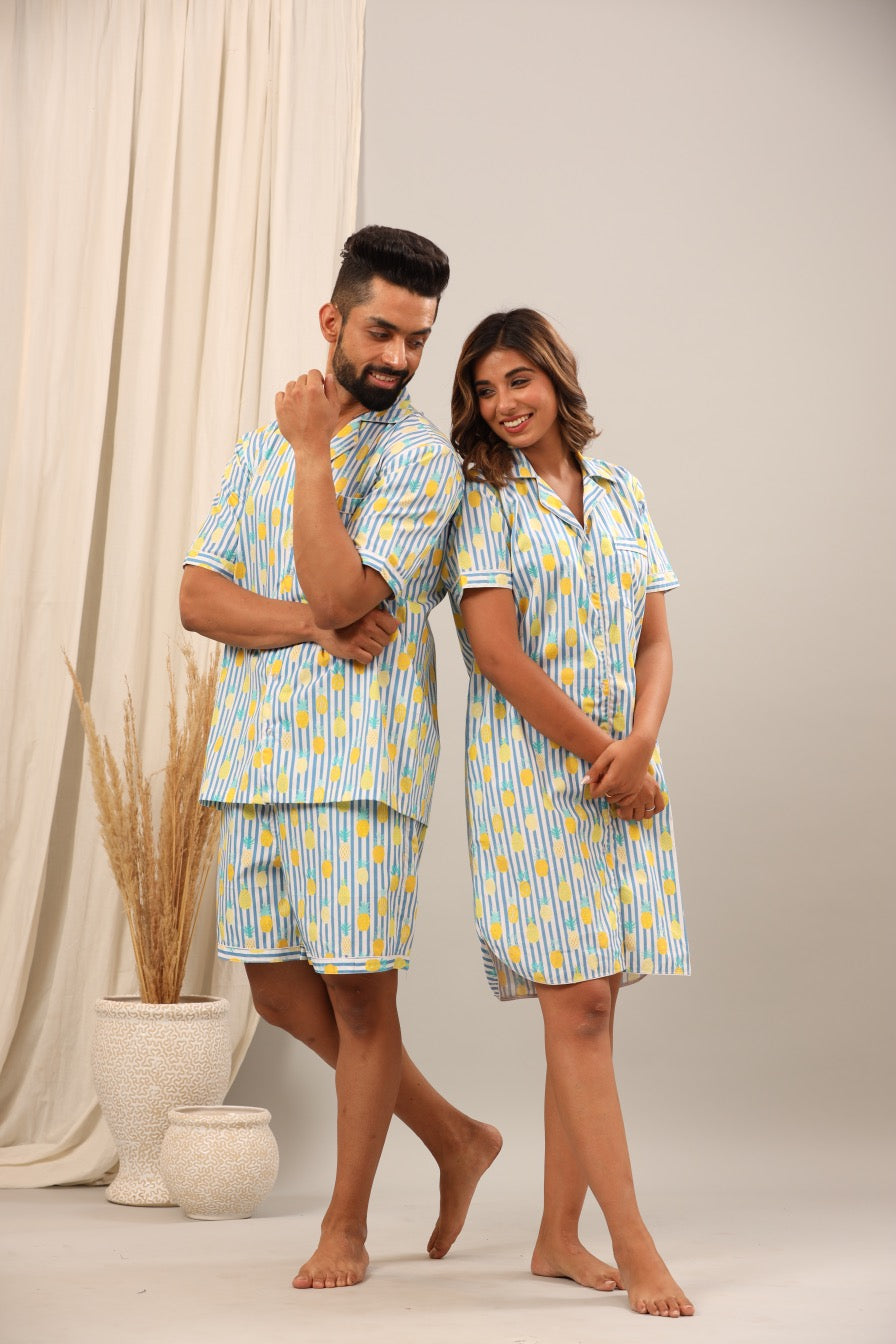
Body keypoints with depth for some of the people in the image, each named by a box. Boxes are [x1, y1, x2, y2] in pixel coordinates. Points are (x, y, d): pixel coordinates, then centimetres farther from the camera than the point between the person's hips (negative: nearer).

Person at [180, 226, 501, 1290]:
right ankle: (456, 1138, 28)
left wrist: (313, 452, -10)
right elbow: (197, 597, 3)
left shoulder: (424, 460, -3)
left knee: (357, 988, -1)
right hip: (255, 752, 6)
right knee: (279, 989, 10)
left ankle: (345, 1225, 18)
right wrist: (315, 624, -12)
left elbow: (341, 589, -17)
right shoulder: (260, 445, 14)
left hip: (362, 755, -6)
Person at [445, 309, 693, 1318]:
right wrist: (598, 752, -10)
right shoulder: (483, 498, 1)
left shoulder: (621, 494, 15)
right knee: (577, 1005, -8)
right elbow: (497, 650, -9)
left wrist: (640, 744, -8)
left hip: (624, 772, 5)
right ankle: (636, 1248, -3)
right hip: (532, 770, -5)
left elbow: (656, 641, 10)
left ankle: (558, 1237, 14)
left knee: (589, 1009, 5)